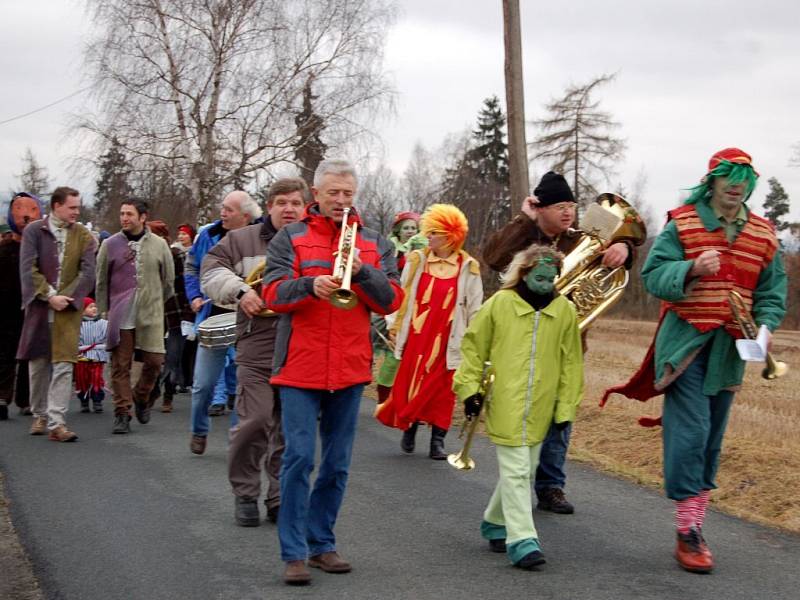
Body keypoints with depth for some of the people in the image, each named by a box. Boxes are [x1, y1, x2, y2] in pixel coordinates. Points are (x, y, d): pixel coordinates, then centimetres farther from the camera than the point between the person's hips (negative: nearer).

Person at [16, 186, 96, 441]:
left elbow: (88, 273, -2)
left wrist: (65, 298, -11)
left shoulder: (83, 236, 6)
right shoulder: (34, 231, 2)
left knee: (63, 366, -8)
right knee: (38, 364, 9)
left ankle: (57, 423, -10)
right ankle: (39, 416, 25)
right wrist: (49, 296, -14)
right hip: (38, 307, 0)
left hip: (68, 309, 0)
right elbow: (28, 269, -5)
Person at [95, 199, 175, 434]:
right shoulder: (110, 245, 4)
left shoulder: (159, 245, 5)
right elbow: (101, 281, 9)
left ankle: (141, 398, 24)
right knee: (120, 365, -2)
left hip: (150, 315, 1)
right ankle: (122, 413, 5)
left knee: (154, 361, -2)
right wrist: (104, 311, 7)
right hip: (120, 316, 0)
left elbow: (168, 279, 13)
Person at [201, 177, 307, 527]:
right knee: (254, 420, -7)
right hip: (258, 344, -2)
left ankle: (280, 497, 18)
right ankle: (245, 493, 11)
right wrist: (240, 291, -11)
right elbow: (211, 270, 4)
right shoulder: (242, 240, 7)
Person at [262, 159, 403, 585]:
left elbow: (391, 301, 3)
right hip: (300, 367, -3)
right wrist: (311, 285, -25)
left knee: (337, 464, 9)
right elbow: (273, 294, -6)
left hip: (351, 370, 3)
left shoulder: (375, 244, 12)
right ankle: (294, 553, -2)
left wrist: (362, 272, -15)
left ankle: (321, 542, 21)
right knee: (299, 458, -8)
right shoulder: (290, 238, 5)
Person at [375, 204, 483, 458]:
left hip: (447, 340, -1)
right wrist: (395, 327, 7)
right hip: (415, 335, 1)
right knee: (409, 382, 3)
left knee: (442, 389, 2)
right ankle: (409, 430, 23)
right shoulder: (416, 261, 3)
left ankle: (438, 440, 11)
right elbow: (401, 296, 8)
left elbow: (474, 309, 4)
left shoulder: (468, 268, 0)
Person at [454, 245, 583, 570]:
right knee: (515, 470, -7)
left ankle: (495, 522, 34)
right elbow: (473, 345, 3)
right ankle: (521, 540, -5)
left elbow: (571, 362, 8)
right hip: (505, 405, -4)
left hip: (540, 408, 4)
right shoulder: (500, 303, -5)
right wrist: (470, 387, -1)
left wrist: (566, 406, 8)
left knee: (524, 470, 14)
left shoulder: (565, 310, 3)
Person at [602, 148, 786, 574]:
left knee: (712, 437, 9)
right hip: (685, 341, -4)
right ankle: (688, 534, -8)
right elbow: (653, 275, -7)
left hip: (728, 348, 5)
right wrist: (692, 268, -24)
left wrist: (765, 325, -9)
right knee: (690, 431, -12)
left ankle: (695, 524, 17)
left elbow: (772, 291, 11)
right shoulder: (681, 224, -2)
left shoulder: (763, 235, 10)